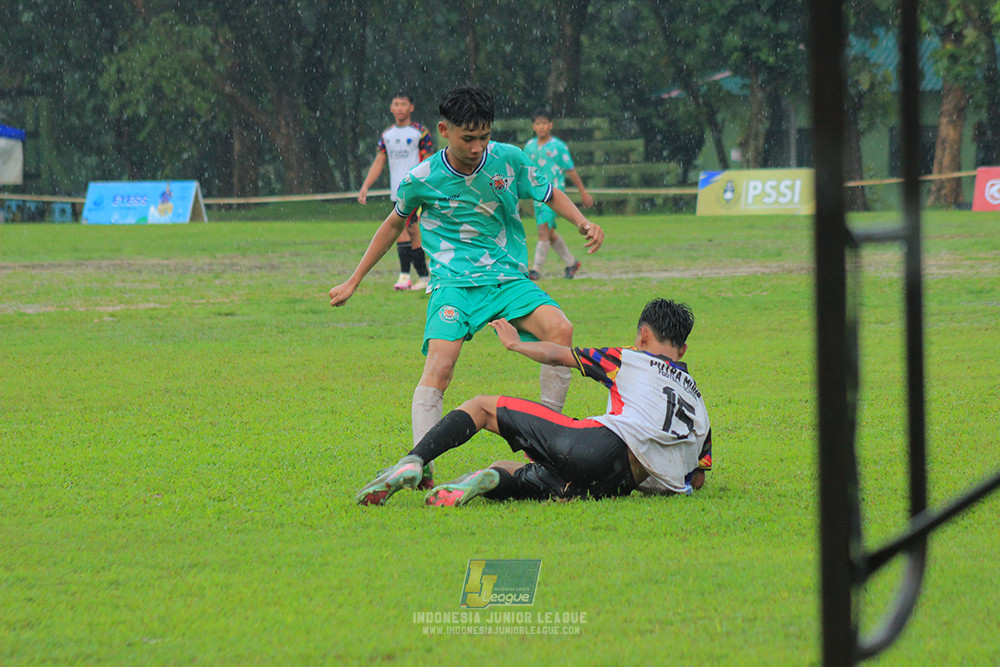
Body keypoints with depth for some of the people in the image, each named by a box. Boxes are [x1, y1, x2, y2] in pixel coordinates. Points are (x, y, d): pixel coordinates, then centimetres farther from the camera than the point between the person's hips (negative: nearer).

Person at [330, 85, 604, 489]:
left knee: (559, 329, -26)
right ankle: (420, 467, -29)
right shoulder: (422, 179, -4)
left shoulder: (508, 160, -2)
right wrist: (353, 282, 20)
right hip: (453, 284, -2)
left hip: (509, 278, 2)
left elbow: (549, 195, 17)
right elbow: (395, 222, 16)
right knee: (439, 368, -27)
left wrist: (582, 222, -3)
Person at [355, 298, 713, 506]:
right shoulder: (699, 405, 30)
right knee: (502, 470, 22)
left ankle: (412, 463, -13)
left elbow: (557, 354, 23)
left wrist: (516, 343, 41)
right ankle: (490, 480, -18)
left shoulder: (632, 360, 20)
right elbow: (697, 481, 24)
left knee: (482, 406, 12)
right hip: (619, 483, 4)